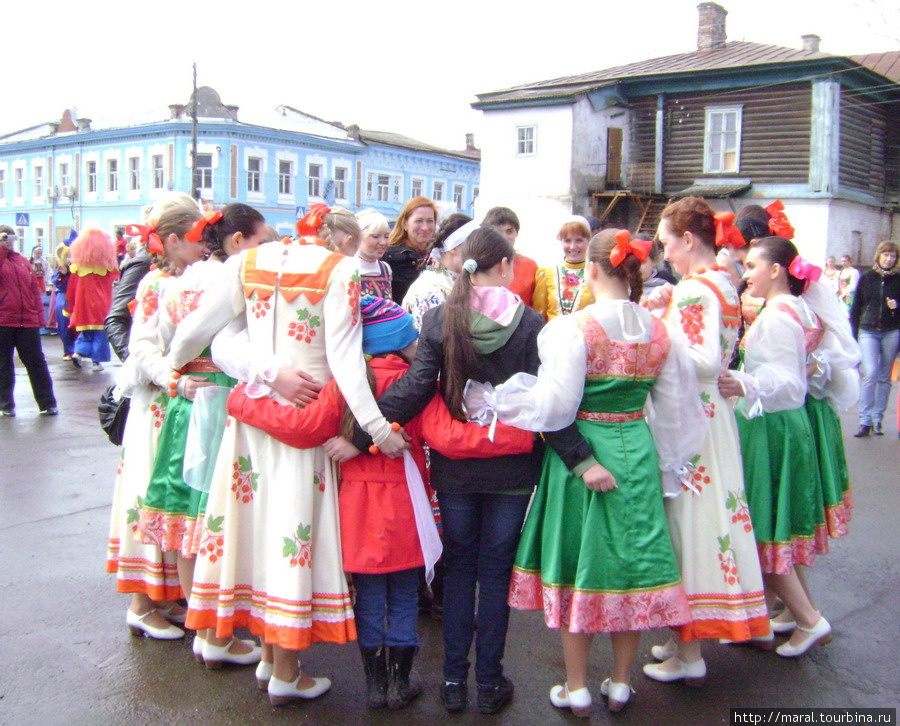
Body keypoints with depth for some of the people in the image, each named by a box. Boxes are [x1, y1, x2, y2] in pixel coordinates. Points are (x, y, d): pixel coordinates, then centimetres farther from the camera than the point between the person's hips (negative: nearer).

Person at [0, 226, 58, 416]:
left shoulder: (23, 261, 13)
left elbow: (35, 290, 13)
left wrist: (40, 316, 6)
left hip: (28, 322, 3)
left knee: (37, 363, 6)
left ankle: (47, 403, 11)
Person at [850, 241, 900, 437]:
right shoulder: (866, 277, 4)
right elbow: (856, 307, 7)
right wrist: (853, 334, 4)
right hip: (868, 331, -1)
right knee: (870, 373, -12)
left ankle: (878, 419, 14)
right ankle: (865, 420, -7)